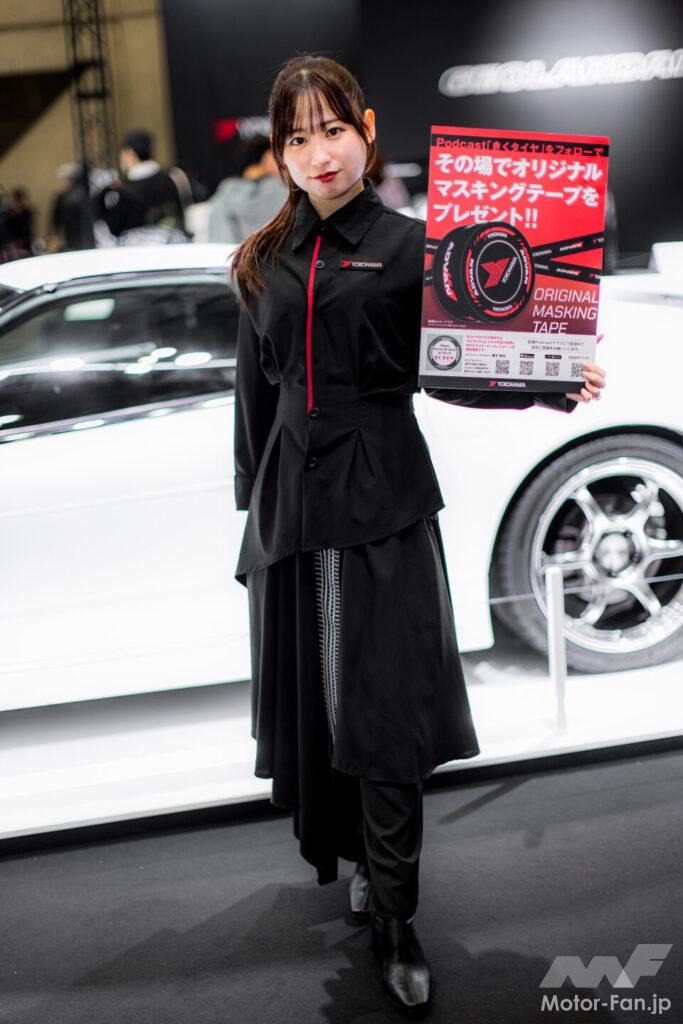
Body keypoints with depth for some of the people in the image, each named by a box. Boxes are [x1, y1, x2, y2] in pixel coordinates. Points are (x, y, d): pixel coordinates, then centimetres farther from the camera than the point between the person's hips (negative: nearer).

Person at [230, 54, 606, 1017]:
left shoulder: (407, 244, 0)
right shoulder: (266, 260, 12)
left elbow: (446, 375, -2)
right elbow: (256, 390, 16)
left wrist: (552, 389, -18)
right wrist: (251, 501, 16)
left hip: (384, 501, -4)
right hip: (293, 497, 4)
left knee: (387, 704, -4)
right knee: (310, 695, 9)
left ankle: (392, 915, 8)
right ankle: (345, 854, 31)